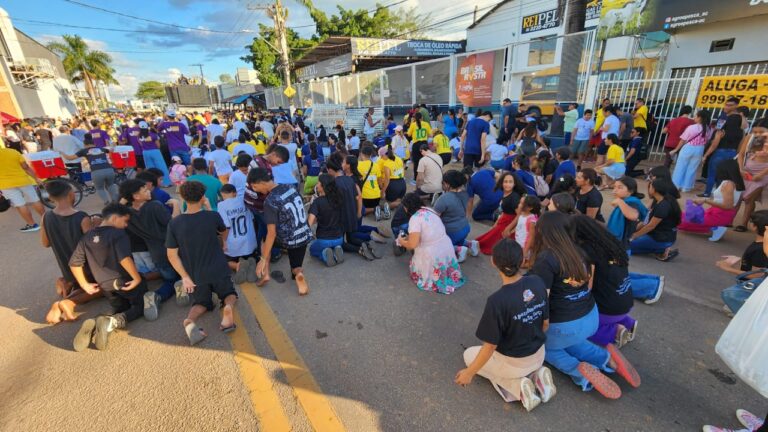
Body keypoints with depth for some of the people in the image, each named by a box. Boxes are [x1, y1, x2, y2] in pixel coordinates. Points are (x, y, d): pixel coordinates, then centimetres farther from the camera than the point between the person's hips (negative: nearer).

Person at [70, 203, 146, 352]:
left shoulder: (87, 237, 7)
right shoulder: (118, 233, -15)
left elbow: (74, 263, 8)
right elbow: (124, 258, -29)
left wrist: (85, 285, 15)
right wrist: (137, 278, -20)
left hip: (105, 285, 7)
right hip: (125, 281, -6)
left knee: (120, 310, 24)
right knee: (140, 306, 12)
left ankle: (94, 326, -8)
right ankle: (111, 322, -19)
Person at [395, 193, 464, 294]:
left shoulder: (415, 218, -20)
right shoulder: (429, 210, 5)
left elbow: (413, 244, -21)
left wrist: (402, 242, 0)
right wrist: (408, 238, 20)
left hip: (433, 255, -7)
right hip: (447, 248, 7)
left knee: (414, 266, 19)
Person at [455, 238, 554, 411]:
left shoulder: (497, 300, -34)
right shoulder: (537, 283, -17)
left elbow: (490, 347, -24)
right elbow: (546, 323, -1)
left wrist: (469, 373, -9)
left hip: (513, 364, -6)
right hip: (539, 355, 6)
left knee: (469, 354, 20)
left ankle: (518, 386, 4)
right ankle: (536, 375, 10)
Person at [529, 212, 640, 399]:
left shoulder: (546, 259, -22)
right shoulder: (578, 251, 0)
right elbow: (588, 285, 12)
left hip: (565, 325, -7)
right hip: (591, 318, 7)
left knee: (543, 346, 22)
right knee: (566, 341, 34)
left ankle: (580, 371, -2)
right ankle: (607, 358, 13)